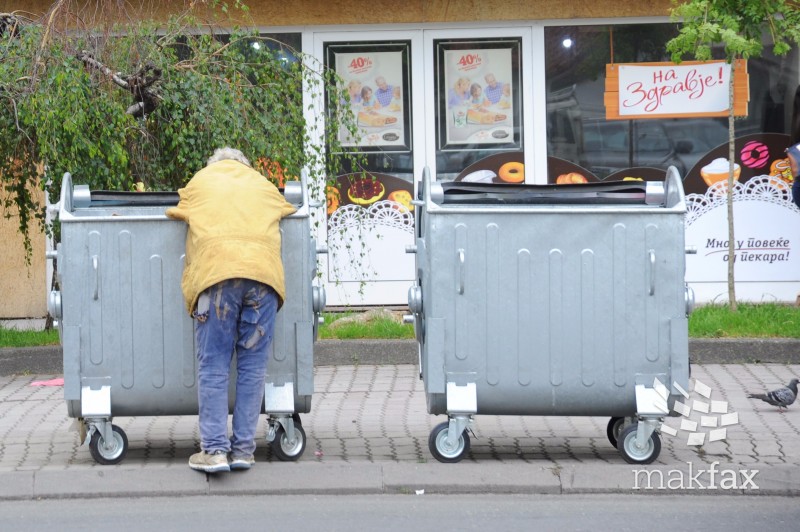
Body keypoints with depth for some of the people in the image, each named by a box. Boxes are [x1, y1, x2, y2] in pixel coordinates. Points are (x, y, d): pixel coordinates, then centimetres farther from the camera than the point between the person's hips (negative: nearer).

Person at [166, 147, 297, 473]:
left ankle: (214, 449, -8)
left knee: (213, 367, -2)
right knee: (252, 366, 4)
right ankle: (243, 449, 2)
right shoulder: (264, 185, 28)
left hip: (216, 274, -2)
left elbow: (178, 215, 31)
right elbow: (289, 213, 35)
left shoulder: (199, 182, 24)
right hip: (264, 274, 2)